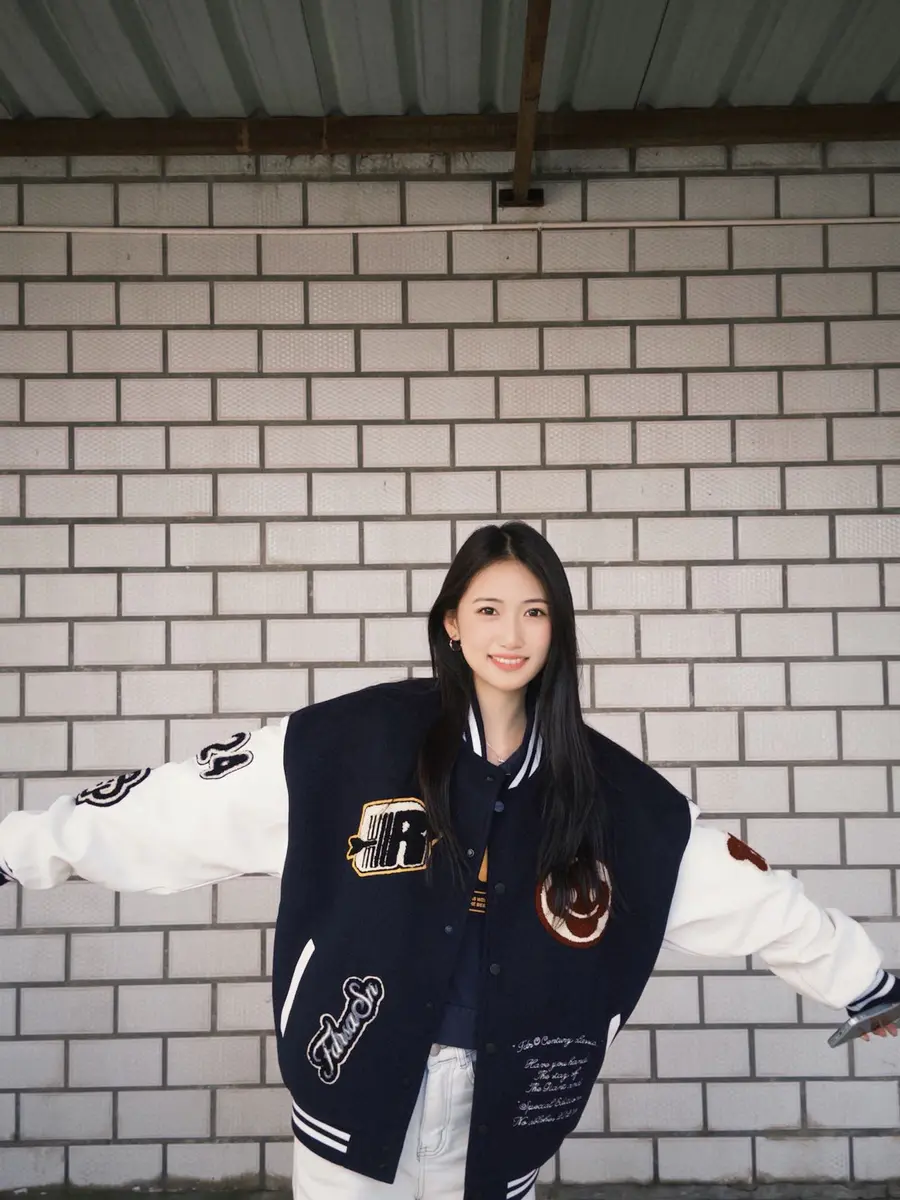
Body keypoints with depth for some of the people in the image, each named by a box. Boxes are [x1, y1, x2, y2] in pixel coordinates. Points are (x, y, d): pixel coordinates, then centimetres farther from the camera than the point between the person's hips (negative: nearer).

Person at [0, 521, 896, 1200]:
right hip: (357, 1085, -2)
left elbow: (749, 896, 6)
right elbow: (182, 806, -10)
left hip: (499, 1101, 2)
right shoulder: (349, 743, -11)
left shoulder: (612, 789, -2)